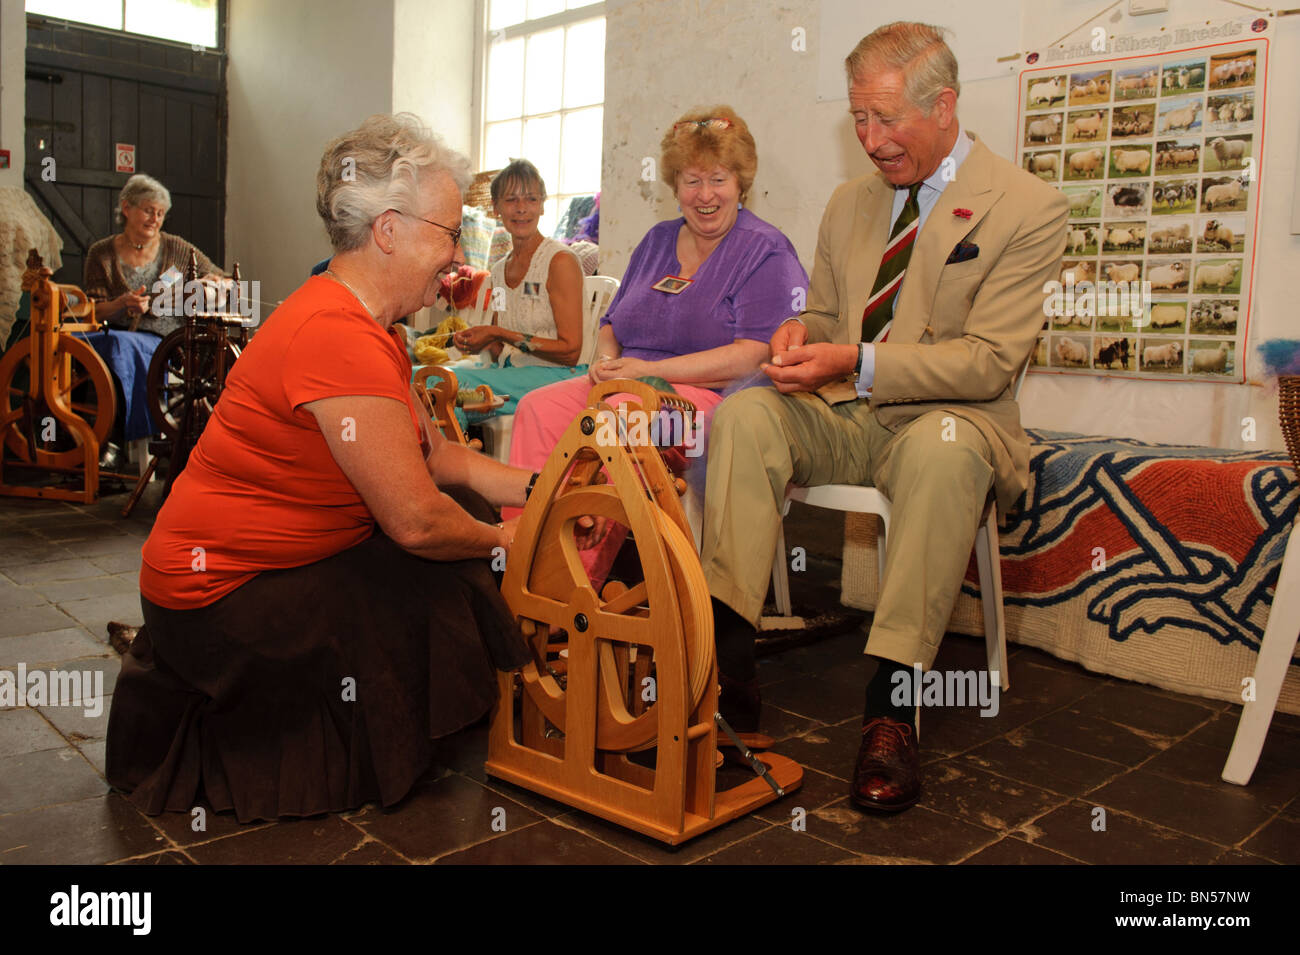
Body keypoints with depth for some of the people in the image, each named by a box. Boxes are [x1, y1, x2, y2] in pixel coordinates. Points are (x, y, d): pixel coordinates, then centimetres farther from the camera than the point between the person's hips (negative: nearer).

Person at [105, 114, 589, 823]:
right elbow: (416, 520, -28)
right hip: (222, 592, -10)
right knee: (454, 589, -17)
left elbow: (436, 458, 8)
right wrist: (499, 538, -9)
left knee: (470, 511, 7)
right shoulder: (338, 338, -27)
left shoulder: (368, 326, 8)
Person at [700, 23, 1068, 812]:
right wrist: (802, 330, -2)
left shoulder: (1029, 209, -5)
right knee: (745, 413, -24)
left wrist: (859, 362, -24)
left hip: (947, 417, -5)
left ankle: (893, 703, -36)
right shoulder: (850, 204, 14)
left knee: (943, 445, -40)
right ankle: (728, 648, -30)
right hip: (843, 419, 5)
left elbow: (989, 361, -13)